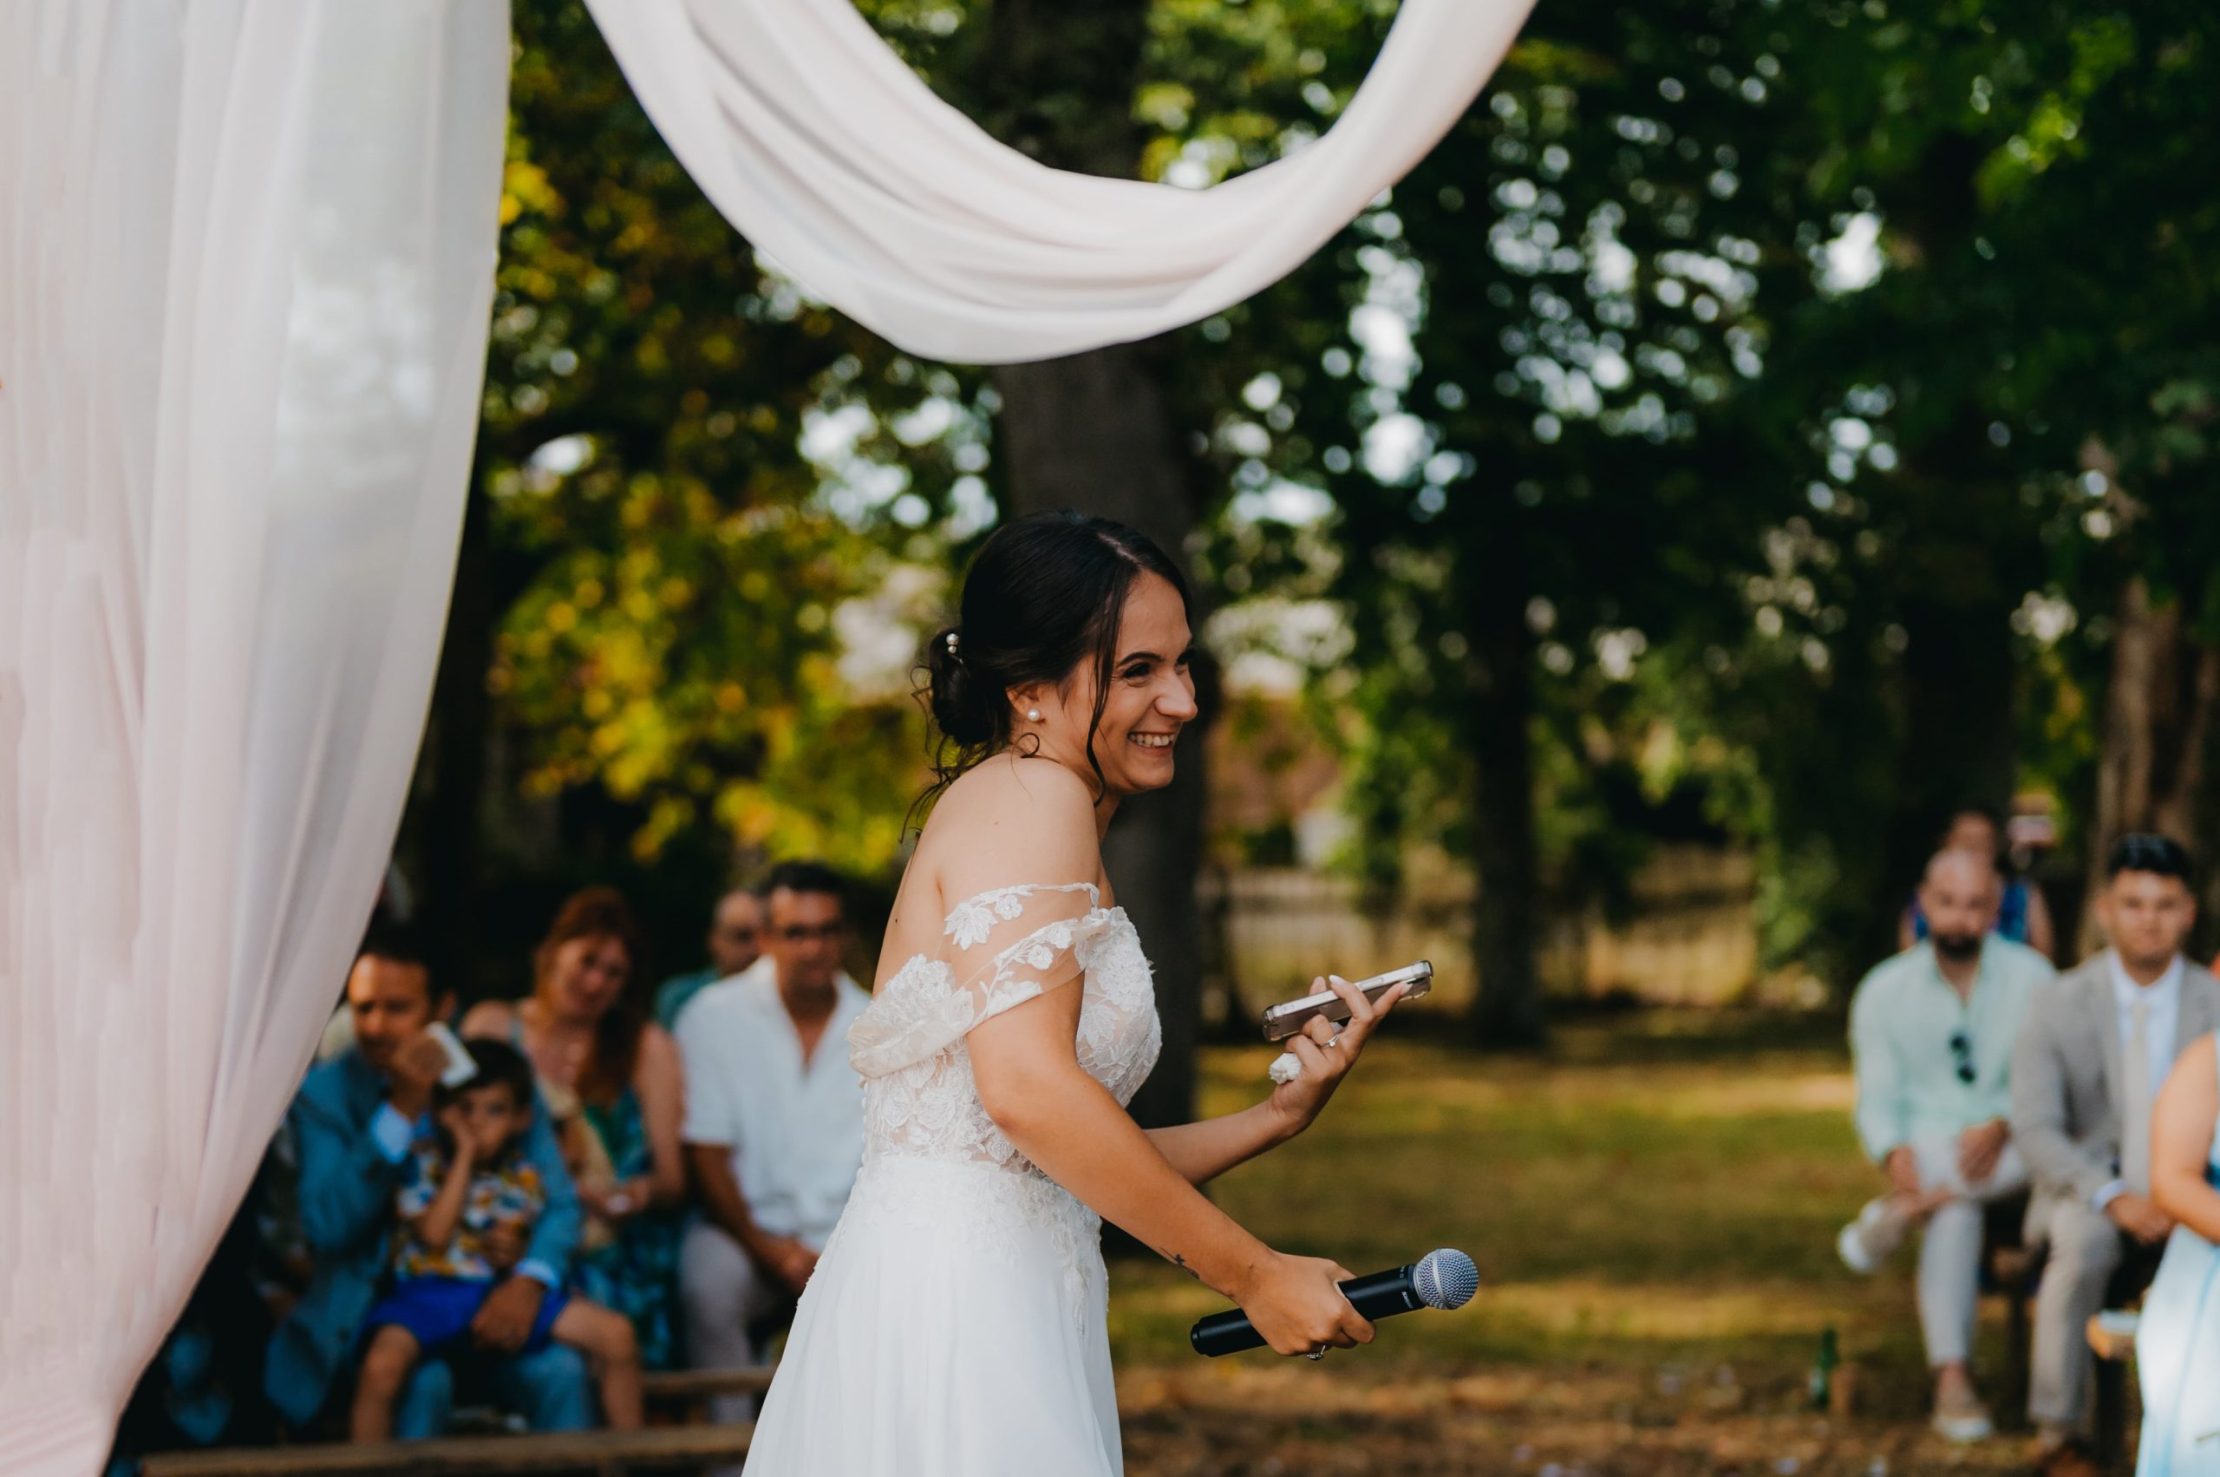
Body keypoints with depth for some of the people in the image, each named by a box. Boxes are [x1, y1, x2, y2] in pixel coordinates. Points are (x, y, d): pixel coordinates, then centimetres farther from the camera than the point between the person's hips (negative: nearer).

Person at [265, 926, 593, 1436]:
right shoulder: (322, 1092, -1)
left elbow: (559, 1201, 4)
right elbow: (327, 1226, -15)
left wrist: (528, 1282, -18)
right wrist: (402, 1109, -20)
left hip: (484, 1306, 2)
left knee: (560, 1373, -26)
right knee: (424, 1382, -33)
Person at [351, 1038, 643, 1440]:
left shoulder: (522, 1177, 9)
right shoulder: (421, 1161, -1)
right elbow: (434, 1234, -14)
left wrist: (509, 1252, -9)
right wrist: (464, 1155, -10)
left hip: (499, 1289, 4)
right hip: (429, 1289, -4)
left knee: (616, 1333, -10)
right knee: (382, 1363, -37)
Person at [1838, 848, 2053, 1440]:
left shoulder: (2031, 977, 3)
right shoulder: (1885, 991, 6)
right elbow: (1878, 1098, 3)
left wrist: (2001, 1126, -24)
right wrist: (1896, 1152, -19)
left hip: (2011, 1146, 1)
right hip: (1926, 1150, -1)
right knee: (1957, 1213, -35)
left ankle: (1902, 1211, -28)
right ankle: (1952, 1380, -35)